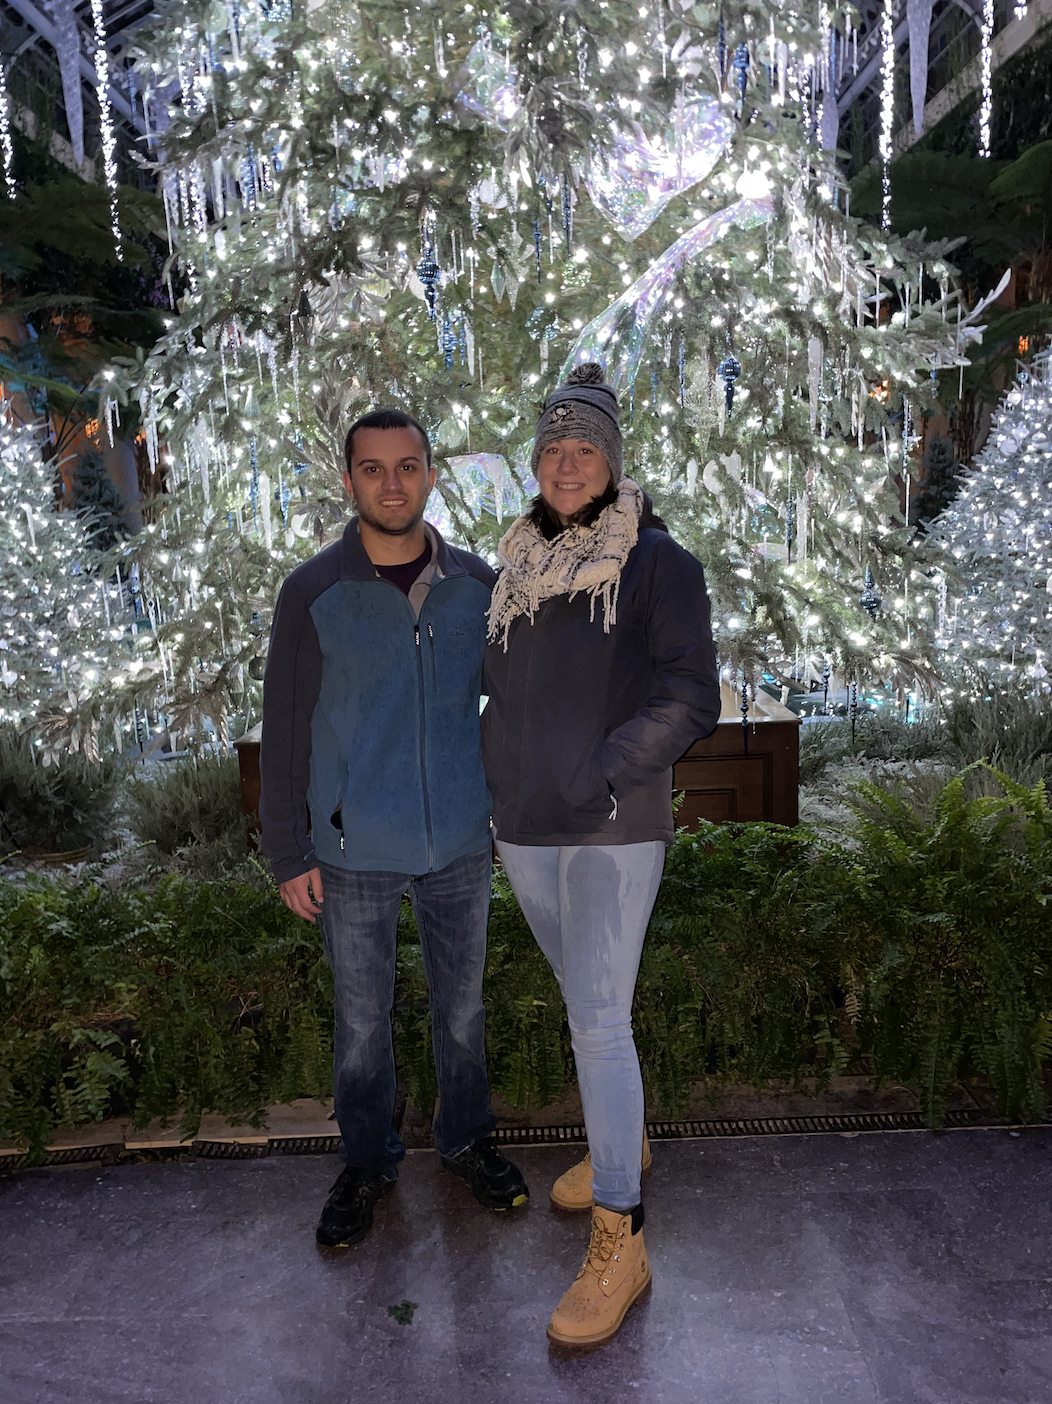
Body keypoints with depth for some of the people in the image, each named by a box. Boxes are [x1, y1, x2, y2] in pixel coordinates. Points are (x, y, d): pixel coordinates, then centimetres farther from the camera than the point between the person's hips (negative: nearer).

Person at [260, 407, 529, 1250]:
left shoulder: (476, 585, -1)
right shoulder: (314, 593, -7)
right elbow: (286, 732, -4)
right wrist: (289, 854, -4)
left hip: (461, 844, 2)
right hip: (355, 854, -1)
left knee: (462, 1005, 17)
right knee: (362, 1020, 14)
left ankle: (467, 1138, 41)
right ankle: (368, 1163, 37)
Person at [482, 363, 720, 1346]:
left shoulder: (657, 562, -6)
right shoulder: (513, 567, 10)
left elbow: (689, 697, -14)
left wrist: (600, 777, -20)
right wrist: (494, 777, 9)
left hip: (613, 830, -5)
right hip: (522, 828, 6)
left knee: (597, 1019, -7)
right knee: (584, 999, 19)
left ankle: (620, 1244, 7)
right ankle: (623, 1138, 42)